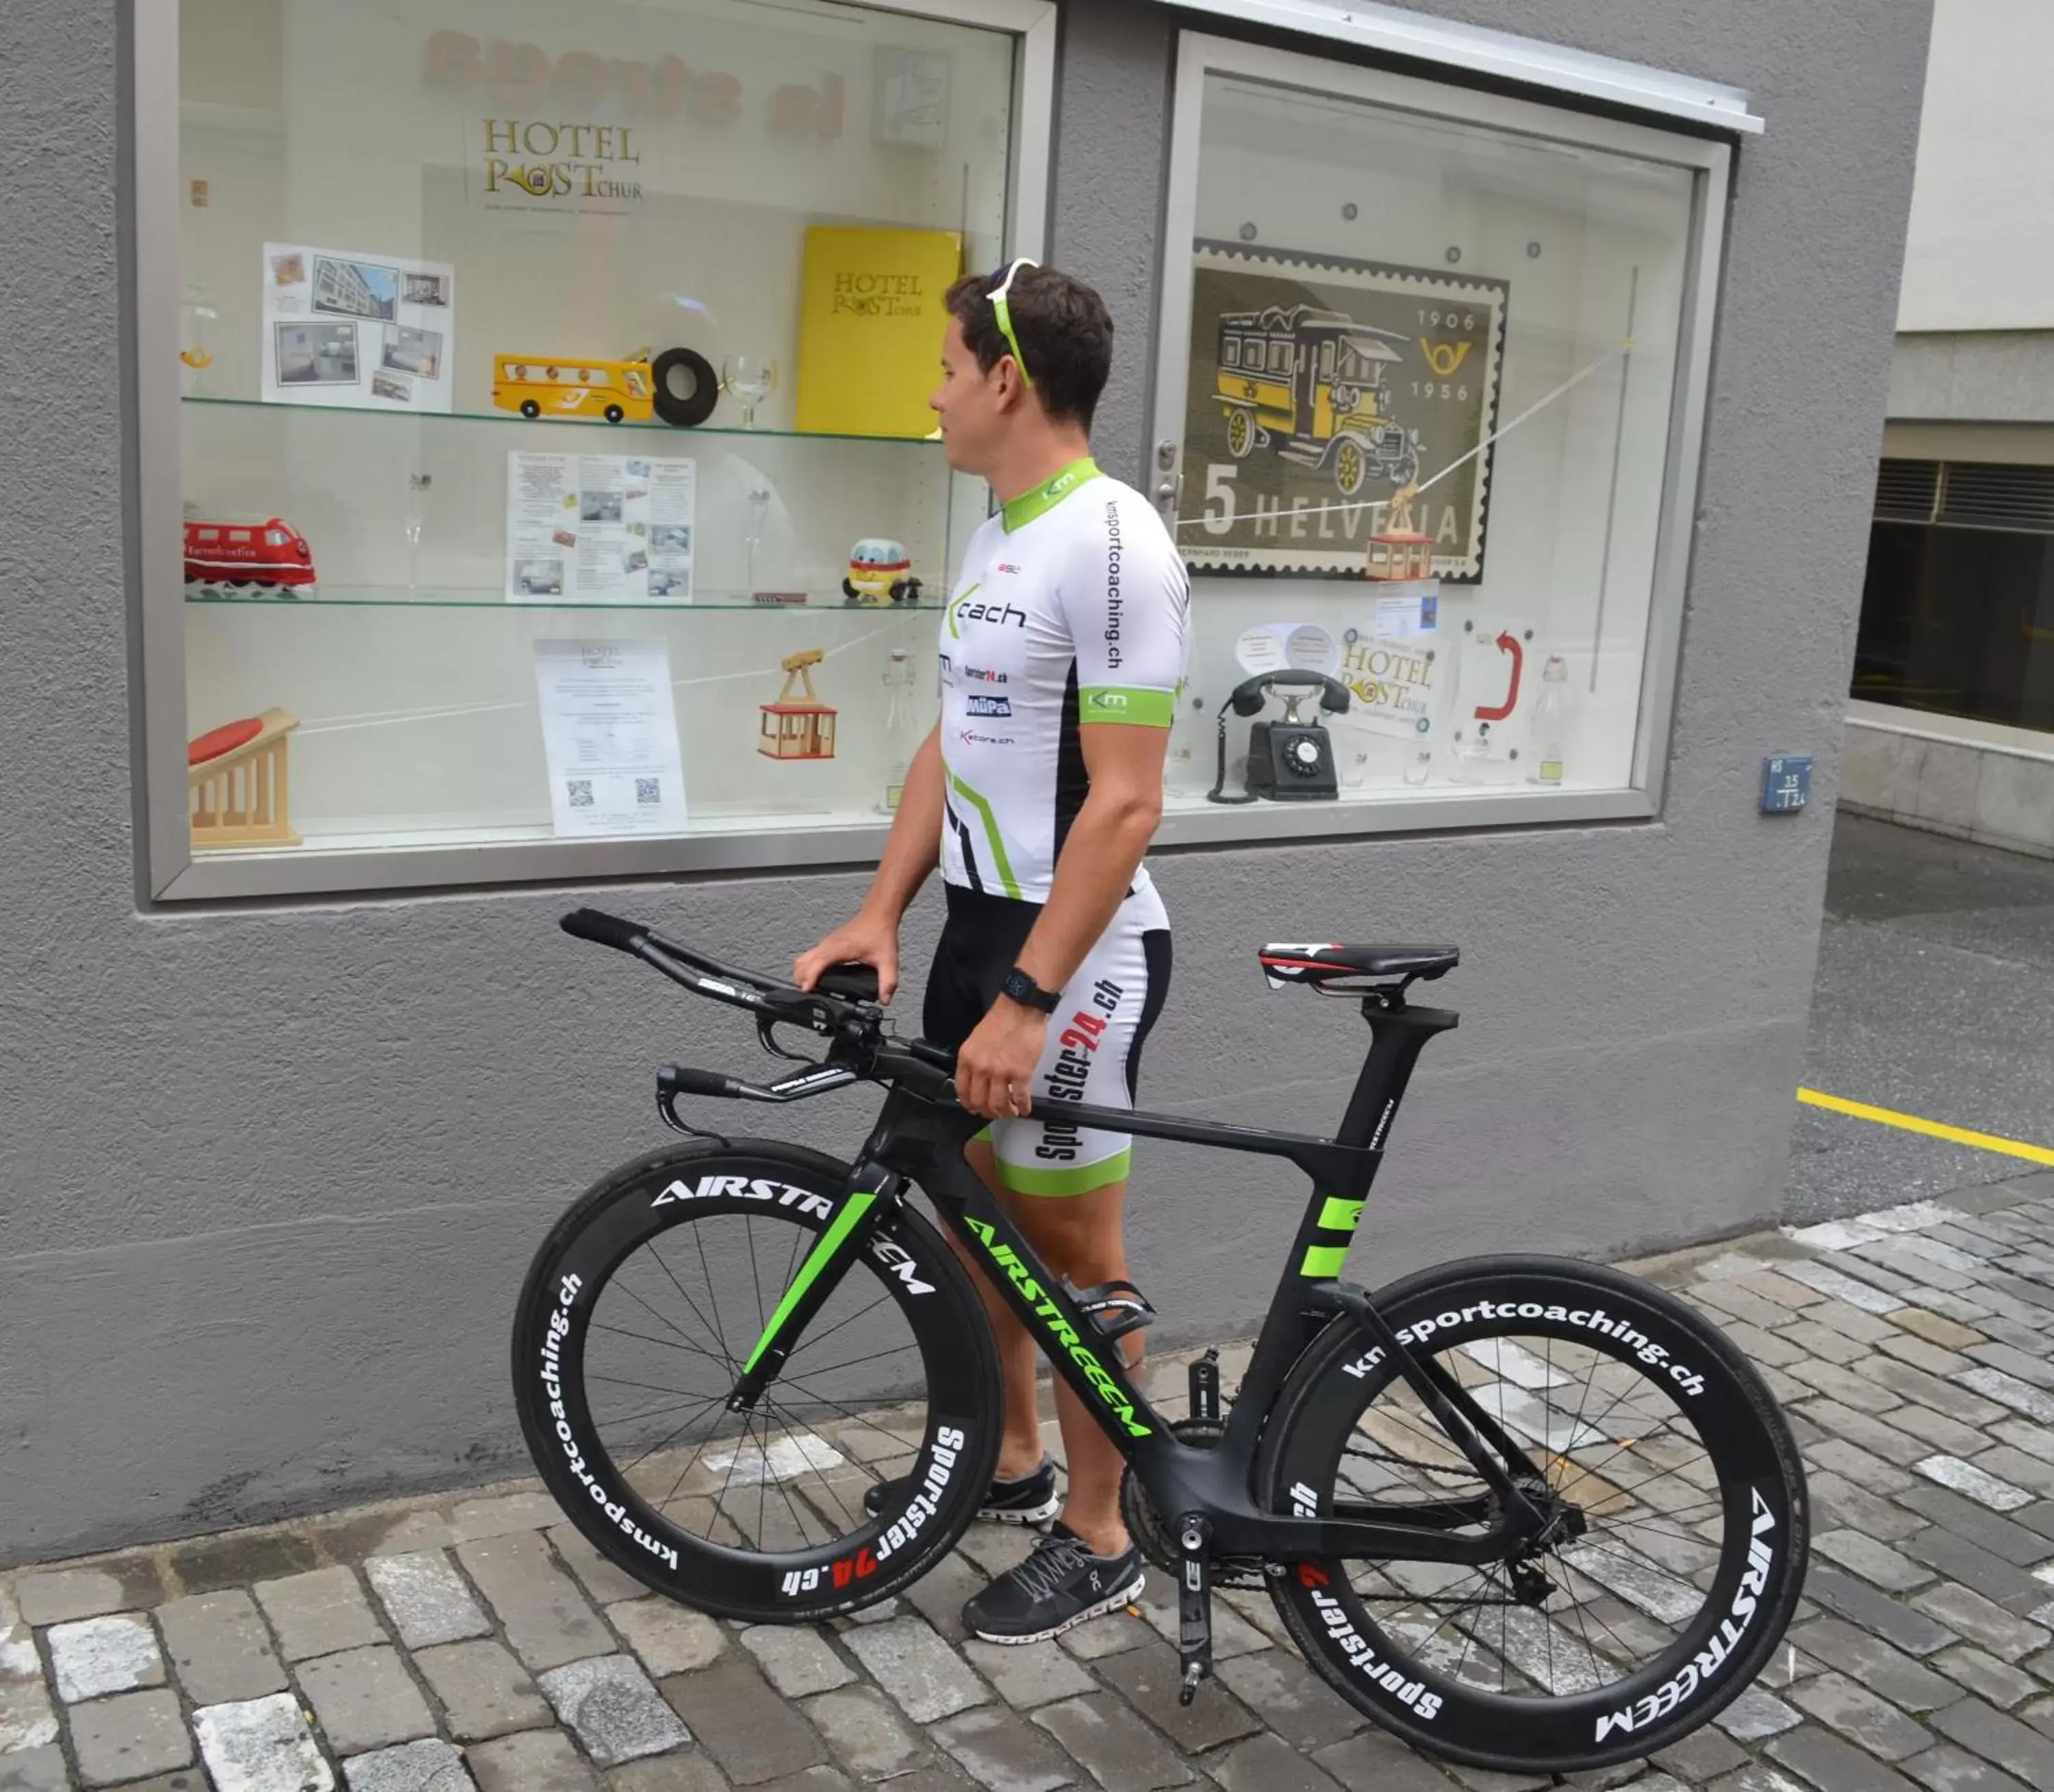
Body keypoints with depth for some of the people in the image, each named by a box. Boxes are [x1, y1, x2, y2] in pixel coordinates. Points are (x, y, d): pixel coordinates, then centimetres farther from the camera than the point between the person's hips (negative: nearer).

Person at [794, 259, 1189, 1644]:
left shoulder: (1113, 543, -20)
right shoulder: (997, 538, 11)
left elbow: (1125, 804, -23)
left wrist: (1029, 997, -25)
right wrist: (881, 914, 4)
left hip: (1077, 948, -9)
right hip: (980, 919, 9)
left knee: (1071, 1240, 3)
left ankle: (1099, 1538, 21)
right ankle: (1013, 1456, 39)